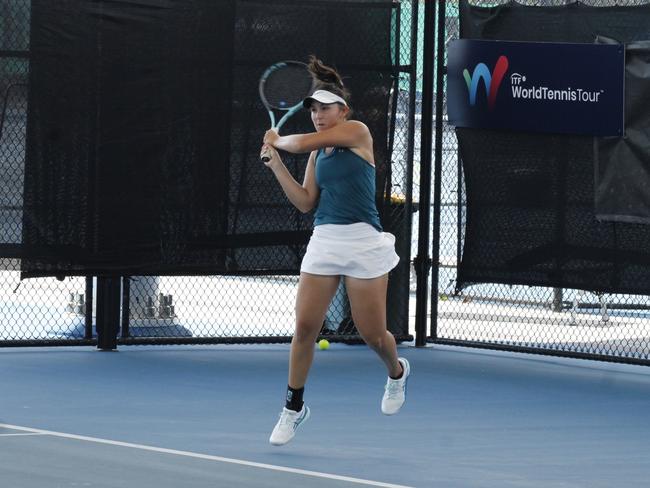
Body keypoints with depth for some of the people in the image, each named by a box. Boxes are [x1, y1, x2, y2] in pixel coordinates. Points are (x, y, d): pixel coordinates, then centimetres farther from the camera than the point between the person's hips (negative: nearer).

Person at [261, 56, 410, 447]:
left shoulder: (357, 132, -5)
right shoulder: (318, 153, 14)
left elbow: (302, 143, -9)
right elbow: (306, 202, 9)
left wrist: (277, 140, 11)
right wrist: (276, 164, 4)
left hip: (363, 242, -5)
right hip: (324, 242, 5)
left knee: (372, 334, 1)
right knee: (305, 328, -3)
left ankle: (397, 372, 35)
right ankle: (294, 407, 10)